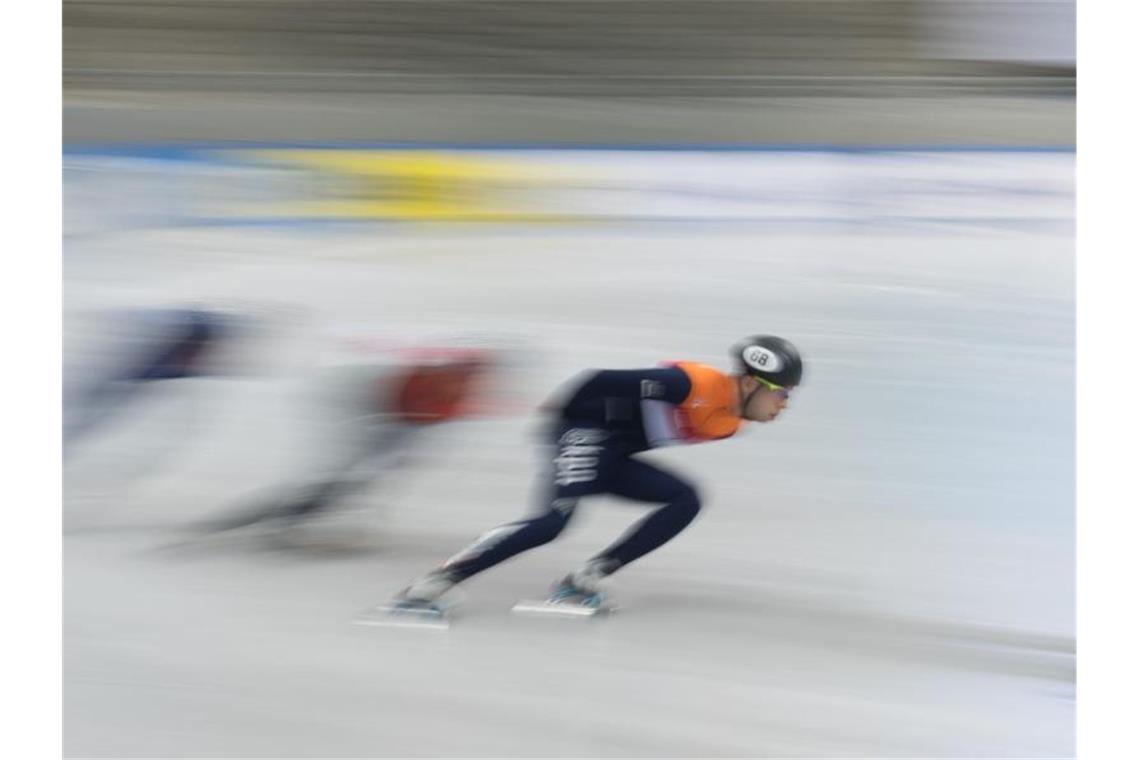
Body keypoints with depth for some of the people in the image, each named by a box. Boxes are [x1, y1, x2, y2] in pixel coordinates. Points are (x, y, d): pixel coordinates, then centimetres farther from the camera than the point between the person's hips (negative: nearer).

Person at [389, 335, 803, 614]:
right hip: (586, 430, -9)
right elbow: (607, 381, -22)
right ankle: (431, 584, -26)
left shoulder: (729, 423, 6)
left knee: (686, 500, -2)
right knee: (555, 519, -26)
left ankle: (585, 580, -8)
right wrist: (559, 415, -14)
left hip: (614, 458, 10)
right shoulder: (694, 384, -24)